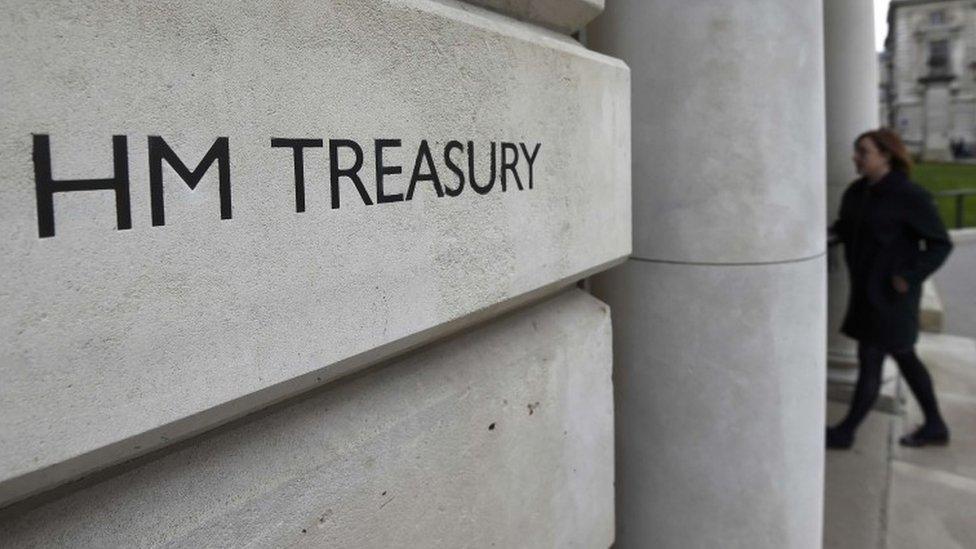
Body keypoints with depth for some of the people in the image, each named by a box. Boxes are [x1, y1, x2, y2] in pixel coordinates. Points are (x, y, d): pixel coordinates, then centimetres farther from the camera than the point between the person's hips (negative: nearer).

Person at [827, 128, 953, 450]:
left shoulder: (910, 196, -15)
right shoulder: (856, 192, 5)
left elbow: (941, 244, -11)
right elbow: (844, 229, 15)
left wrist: (910, 278, -20)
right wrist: (827, 234, -7)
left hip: (891, 294, -8)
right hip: (867, 291, 8)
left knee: (869, 362, 2)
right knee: (904, 358, 17)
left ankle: (845, 432, 15)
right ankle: (935, 426, 32)